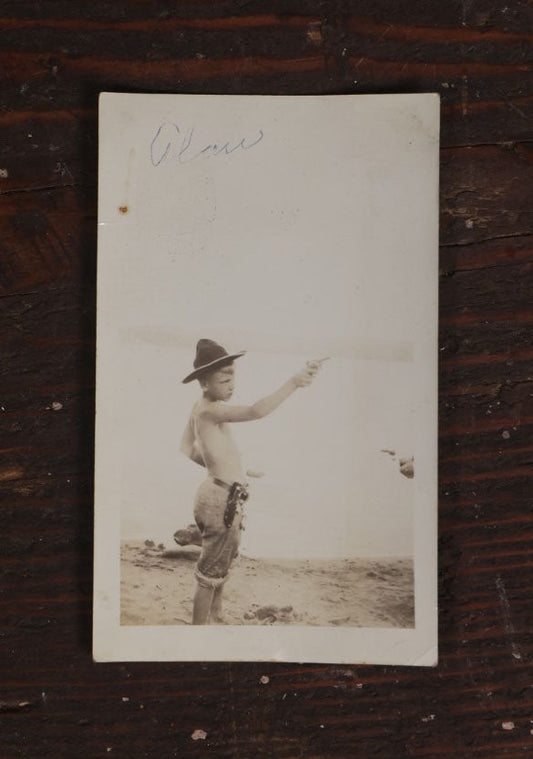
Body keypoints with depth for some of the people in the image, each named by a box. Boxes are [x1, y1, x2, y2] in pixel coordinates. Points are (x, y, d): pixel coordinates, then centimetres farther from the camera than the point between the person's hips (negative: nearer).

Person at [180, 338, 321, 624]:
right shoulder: (211, 410, -23)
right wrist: (294, 382, -44)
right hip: (222, 499, -11)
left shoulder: (199, 408, 7)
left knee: (224, 560, 28)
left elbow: (188, 451, 16)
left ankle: (216, 614, 47)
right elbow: (256, 411, -39)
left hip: (220, 494, 11)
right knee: (210, 572, 3)